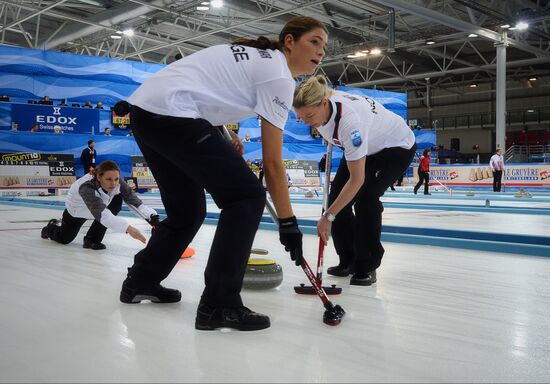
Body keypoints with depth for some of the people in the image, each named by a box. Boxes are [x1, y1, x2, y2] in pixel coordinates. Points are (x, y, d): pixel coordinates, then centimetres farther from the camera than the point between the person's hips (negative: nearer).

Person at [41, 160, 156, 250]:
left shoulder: (117, 183, -30)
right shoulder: (86, 187, -45)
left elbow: (134, 200, -33)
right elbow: (101, 213, -59)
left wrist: (152, 215, -53)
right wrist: (128, 228, -71)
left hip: (99, 205, 4)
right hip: (76, 210, -4)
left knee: (117, 201, -23)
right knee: (64, 238, 7)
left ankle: (93, 239, -9)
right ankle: (51, 227, 46)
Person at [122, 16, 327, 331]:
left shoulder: (254, 54, 22)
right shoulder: (279, 76, -5)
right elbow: (273, 163, -7)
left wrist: (223, 136, 15)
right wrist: (288, 223, -2)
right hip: (172, 114, -10)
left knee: (188, 210, 19)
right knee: (246, 198, -6)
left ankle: (140, 282, 34)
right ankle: (219, 305, -5)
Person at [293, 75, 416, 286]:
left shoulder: (350, 120, -42)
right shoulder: (321, 104, -22)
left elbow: (357, 179, -39)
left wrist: (328, 216, -37)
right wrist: (330, 139, 11)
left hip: (397, 146, -8)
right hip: (366, 145, 8)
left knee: (365, 198, -24)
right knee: (336, 197, -5)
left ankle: (367, 267, -9)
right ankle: (348, 261, 8)